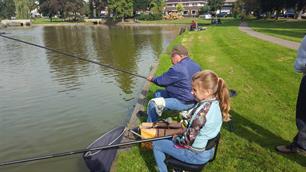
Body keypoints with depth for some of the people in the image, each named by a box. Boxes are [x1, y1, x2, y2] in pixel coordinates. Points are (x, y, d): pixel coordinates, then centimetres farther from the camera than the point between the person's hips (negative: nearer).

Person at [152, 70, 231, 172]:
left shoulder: (202, 111, -34)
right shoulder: (216, 103, -8)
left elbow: (187, 140, -25)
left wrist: (175, 139, -7)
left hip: (196, 155, -8)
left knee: (156, 144, 5)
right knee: (176, 136, 29)